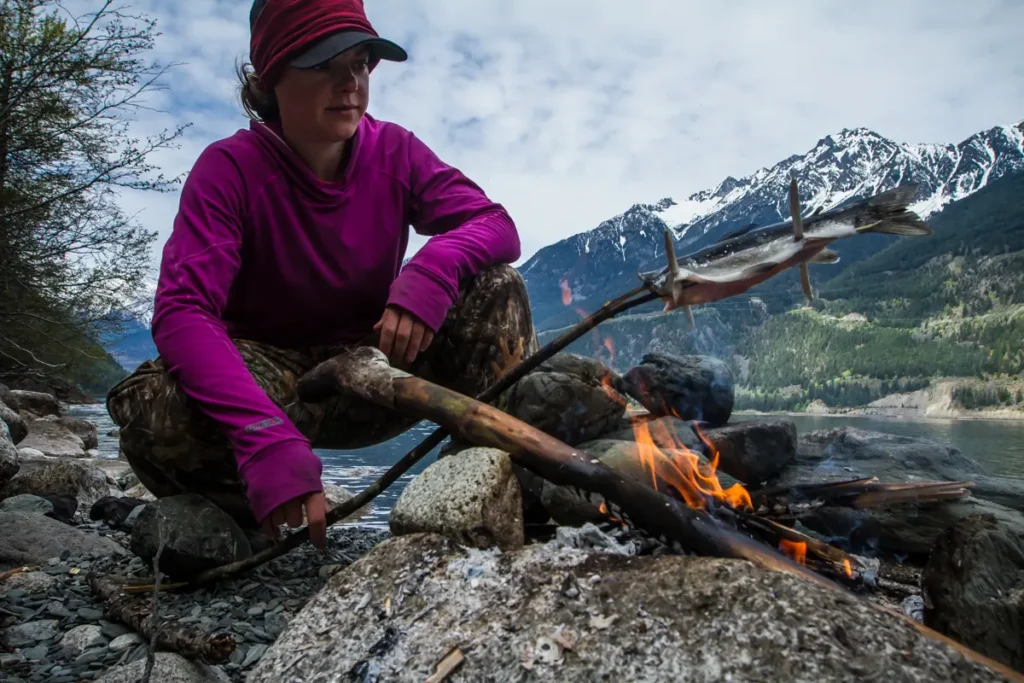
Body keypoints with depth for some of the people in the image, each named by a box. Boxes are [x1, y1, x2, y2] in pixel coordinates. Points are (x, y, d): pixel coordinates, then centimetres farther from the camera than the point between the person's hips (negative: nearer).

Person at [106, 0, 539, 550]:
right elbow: (181, 312, -28)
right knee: (153, 407, -33)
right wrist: (268, 441, -44)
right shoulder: (229, 168, -16)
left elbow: (496, 225, -11)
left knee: (495, 288, -18)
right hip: (269, 374, -2)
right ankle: (250, 511, -4)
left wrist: (431, 270, -36)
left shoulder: (395, 152, -6)